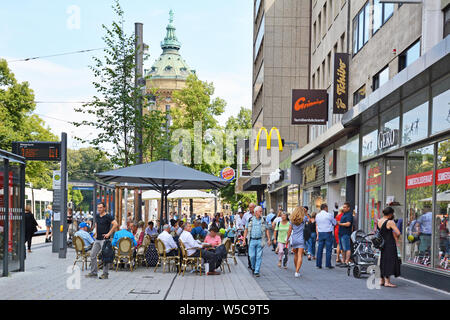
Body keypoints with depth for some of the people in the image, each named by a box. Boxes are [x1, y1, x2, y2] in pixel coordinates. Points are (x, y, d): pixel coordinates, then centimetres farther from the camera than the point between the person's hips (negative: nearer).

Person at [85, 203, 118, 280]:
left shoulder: (107, 216, -10)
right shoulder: (97, 216, 12)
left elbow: (115, 224, -20)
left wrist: (109, 234, -19)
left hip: (104, 239, -8)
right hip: (97, 239, 8)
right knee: (93, 254, 7)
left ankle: (105, 274, 3)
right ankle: (93, 273, 15)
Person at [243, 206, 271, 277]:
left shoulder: (263, 220, 7)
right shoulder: (250, 220, 4)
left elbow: (266, 230, 9)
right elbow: (246, 230, 8)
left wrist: (269, 239, 1)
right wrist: (244, 239, 4)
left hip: (260, 241, 0)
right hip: (252, 240, 0)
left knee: (259, 256, -2)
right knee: (252, 256, -1)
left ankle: (257, 271, 4)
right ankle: (253, 267, 25)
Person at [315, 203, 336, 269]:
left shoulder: (317, 215, 8)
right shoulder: (329, 215, -8)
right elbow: (334, 223, 4)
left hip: (320, 233, 5)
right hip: (328, 233, -5)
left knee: (320, 249, 7)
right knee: (328, 249, 0)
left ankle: (318, 264, 8)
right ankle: (328, 264, 0)